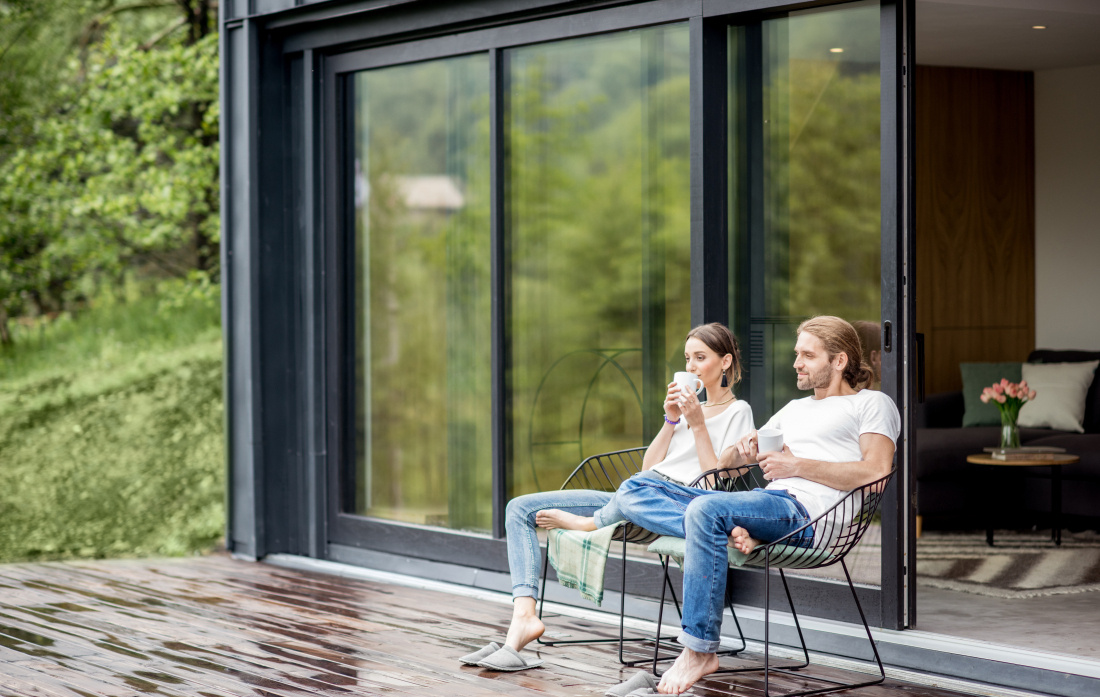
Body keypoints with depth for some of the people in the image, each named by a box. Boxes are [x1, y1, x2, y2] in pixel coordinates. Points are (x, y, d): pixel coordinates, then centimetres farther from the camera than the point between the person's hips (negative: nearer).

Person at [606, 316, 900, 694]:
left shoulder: (872, 404, 12)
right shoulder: (795, 408, 34)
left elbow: (876, 471, -7)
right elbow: (723, 463, 34)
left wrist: (797, 465, -7)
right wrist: (743, 450, 8)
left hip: (804, 512, -8)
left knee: (707, 509, -37)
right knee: (633, 491, -7)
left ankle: (699, 650, -31)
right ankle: (730, 532, -30)